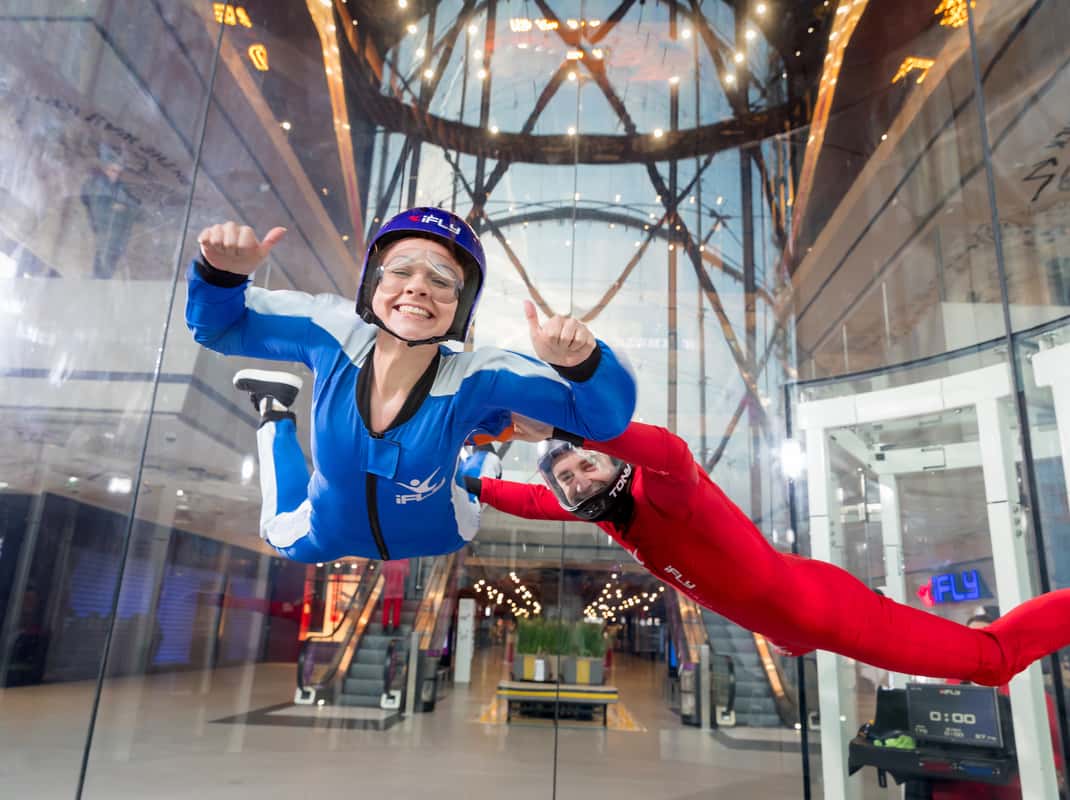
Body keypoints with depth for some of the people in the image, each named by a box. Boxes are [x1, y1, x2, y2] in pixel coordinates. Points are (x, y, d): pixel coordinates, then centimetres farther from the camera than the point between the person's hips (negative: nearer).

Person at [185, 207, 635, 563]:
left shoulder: (476, 379, -35)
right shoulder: (333, 334, -30)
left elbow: (605, 417, -33)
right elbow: (219, 326, -14)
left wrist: (580, 365, -54)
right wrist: (223, 274, -35)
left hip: (438, 546, -1)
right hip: (326, 539, 2)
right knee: (283, 537, 34)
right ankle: (276, 412, 45)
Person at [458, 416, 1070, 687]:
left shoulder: (661, 488, -31)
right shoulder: (603, 506, -6)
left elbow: (672, 452, -56)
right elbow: (541, 503, 10)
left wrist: (562, 429, -64)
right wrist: (478, 483, 12)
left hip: (818, 608, -8)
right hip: (781, 626, 8)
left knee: (990, 656, 3)